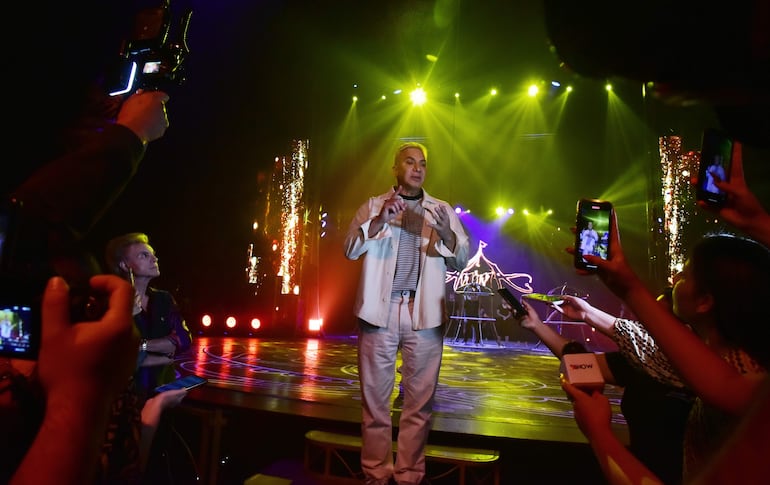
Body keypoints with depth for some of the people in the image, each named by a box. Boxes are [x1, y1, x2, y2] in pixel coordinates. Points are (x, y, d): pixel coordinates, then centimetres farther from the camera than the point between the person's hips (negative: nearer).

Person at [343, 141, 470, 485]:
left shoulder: (442, 210, 11)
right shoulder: (373, 205, 9)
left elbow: (462, 261, 5)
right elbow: (350, 250, -3)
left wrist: (445, 232, -14)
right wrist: (380, 220, -18)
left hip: (424, 315, 1)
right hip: (379, 312, 0)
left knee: (419, 402, 6)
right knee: (375, 398, 6)